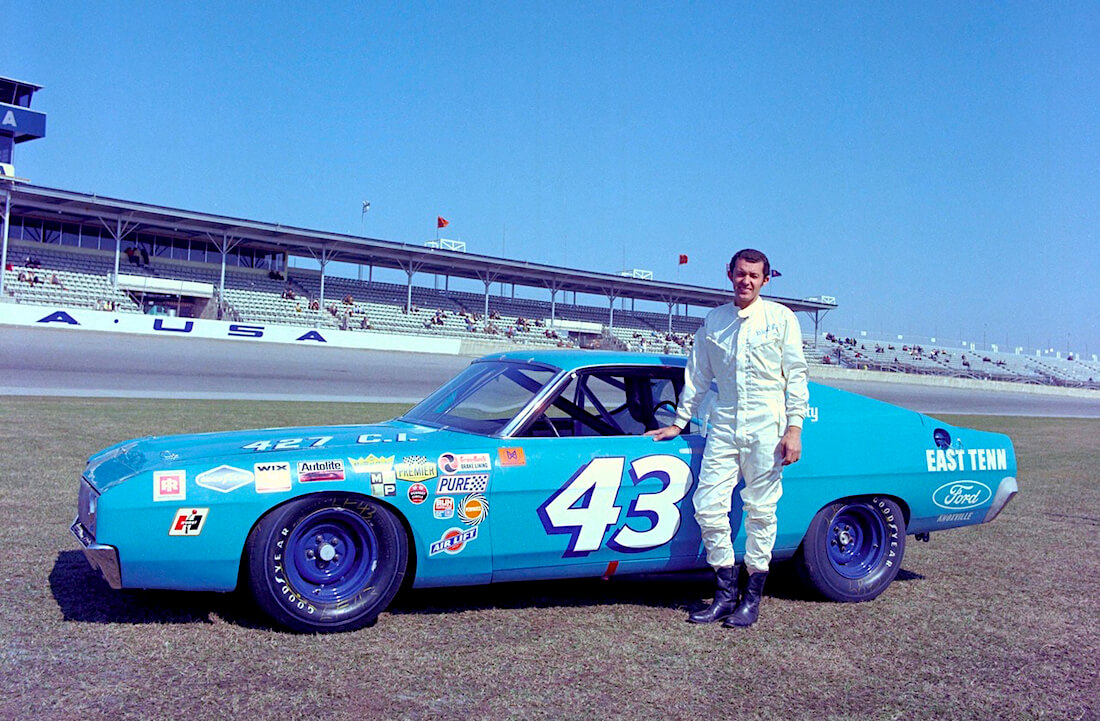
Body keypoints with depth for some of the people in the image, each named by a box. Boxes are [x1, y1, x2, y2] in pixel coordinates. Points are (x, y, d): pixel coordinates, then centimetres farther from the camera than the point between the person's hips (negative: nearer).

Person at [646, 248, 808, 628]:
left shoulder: (781, 318, 4)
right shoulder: (713, 321, 11)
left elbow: (796, 376, 2)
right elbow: (697, 376, 18)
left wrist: (793, 429, -6)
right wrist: (679, 422, 17)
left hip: (766, 427, -3)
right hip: (724, 425, 3)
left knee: (760, 510, 0)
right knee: (708, 505, -3)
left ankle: (752, 598, 13)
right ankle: (726, 593, 11)